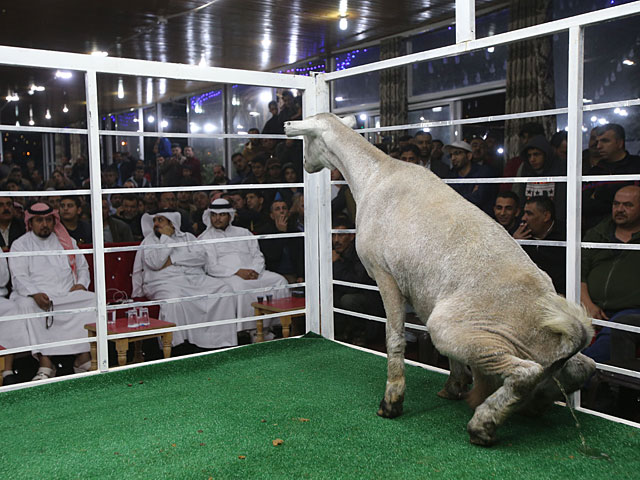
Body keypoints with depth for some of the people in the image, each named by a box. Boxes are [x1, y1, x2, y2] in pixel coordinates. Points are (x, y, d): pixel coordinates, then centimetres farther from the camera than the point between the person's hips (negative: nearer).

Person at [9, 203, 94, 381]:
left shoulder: (68, 242, 21)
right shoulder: (20, 245, 10)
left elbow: (83, 268, 23)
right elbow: (19, 277, -3)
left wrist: (81, 284, 0)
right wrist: (36, 294, -22)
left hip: (68, 296, 3)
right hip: (36, 297, -2)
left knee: (91, 298, -26)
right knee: (27, 305, -36)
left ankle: (83, 356, -28)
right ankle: (45, 361, -38)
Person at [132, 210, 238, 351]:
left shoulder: (187, 237, 21)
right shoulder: (148, 241, 15)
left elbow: (202, 256, 2)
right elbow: (155, 263, -5)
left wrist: (173, 260, -4)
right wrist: (166, 237, 2)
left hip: (195, 278, 3)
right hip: (165, 282, -3)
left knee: (223, 289, -21)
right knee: (174, 299, -39)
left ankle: (222, 339, -19)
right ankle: (174, 346, -31)